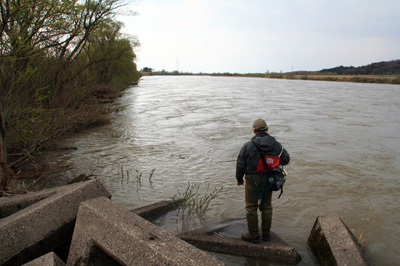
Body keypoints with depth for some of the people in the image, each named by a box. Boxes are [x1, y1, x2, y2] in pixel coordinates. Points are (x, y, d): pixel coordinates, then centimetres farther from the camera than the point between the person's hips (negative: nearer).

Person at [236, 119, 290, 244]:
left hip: (253, 180, -4)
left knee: (251, 207, 8)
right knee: (266, 206, 18)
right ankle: (266, 233, 29)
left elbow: (240, 164, -9)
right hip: (268, 180, 4)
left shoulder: (248, 146, -15)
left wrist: (239, 178, 6)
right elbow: (286, 159, 5)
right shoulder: (276, 145, -6)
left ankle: (253, 235, 17)